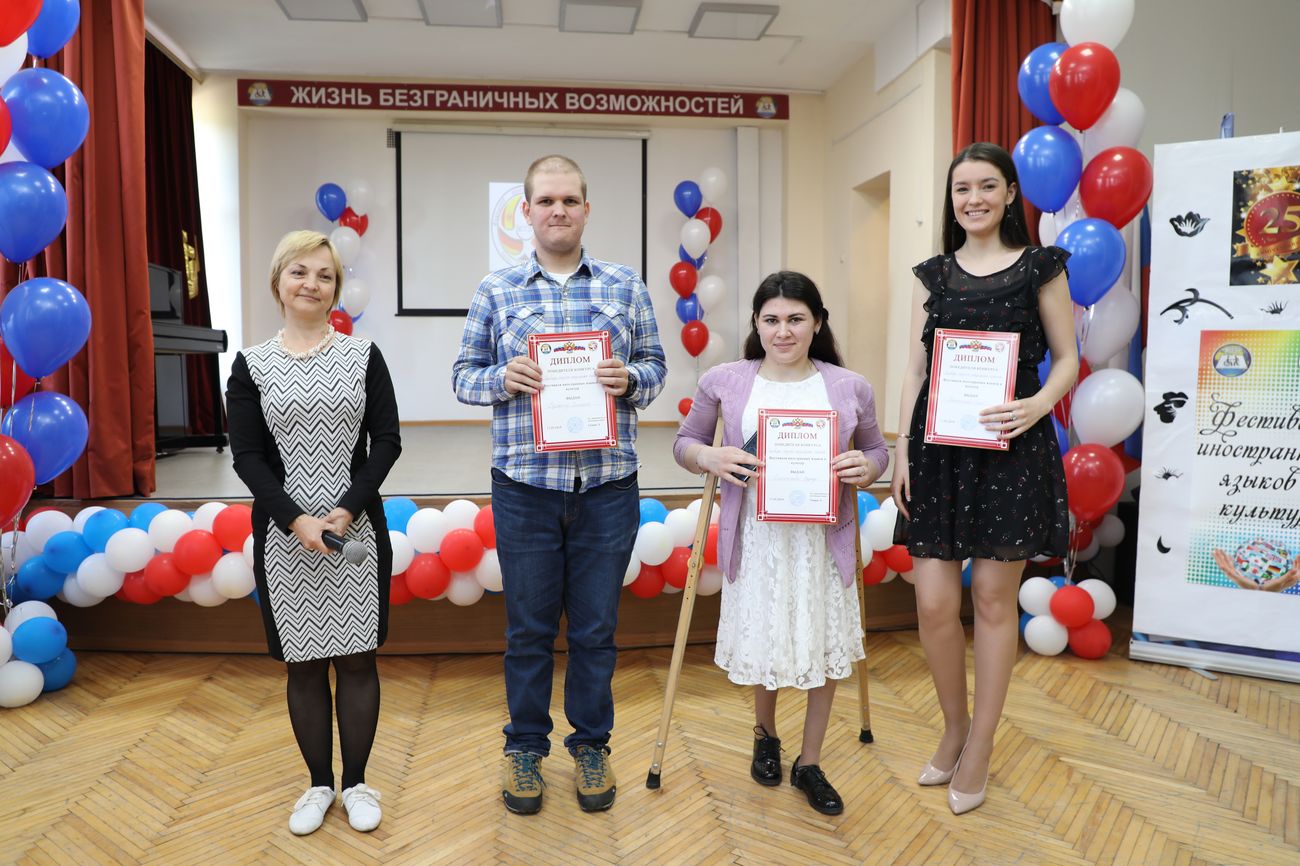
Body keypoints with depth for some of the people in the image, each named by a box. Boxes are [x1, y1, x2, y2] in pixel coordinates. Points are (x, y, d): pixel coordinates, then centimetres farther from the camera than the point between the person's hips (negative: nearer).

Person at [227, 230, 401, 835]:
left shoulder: (363, 356, 2)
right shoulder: (251, 365, 3)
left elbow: (387, 441, -2)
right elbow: (247, 455, -1)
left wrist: (346, 511, -12)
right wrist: (295, 519, -13)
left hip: (357, 528, 0)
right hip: (284, 533, 1)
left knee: (356, 656, 6)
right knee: (303, 662, 10)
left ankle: (356, 782, 24)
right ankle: (320, 783, 28)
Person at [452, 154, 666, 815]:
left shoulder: (625, 286, 7)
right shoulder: (495, 291, 5)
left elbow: (655, 365, 10)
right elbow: (463, 375, 8)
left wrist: (631, 378, -12)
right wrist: (502, 378, -13)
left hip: (608, 485, 1)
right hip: (525, 484, 0)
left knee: (596, 628, 11)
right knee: (528, 628, 11)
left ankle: (591, 746, 31)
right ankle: (525, 747, 31)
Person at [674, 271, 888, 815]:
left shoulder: (850, 388, 0)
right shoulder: (723, 382, -2)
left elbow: (877, 450, 11)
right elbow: (685, 443, 7)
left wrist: (866, 468, -12)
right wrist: (710, 457, -14)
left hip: (824, 539, 1)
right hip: (756, 537, 0)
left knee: (825, 648, 9)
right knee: (763, 643, 13)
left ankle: (809, 765, 32)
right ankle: (765, 736, 45)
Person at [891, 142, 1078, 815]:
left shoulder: (1039, 267, 5)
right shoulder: (932, 275, 12)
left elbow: (1068, 358, 5)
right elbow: (915, 368, 9)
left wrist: (1037, 405, -15)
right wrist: (902, 449, 1)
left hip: (1010, 449, -2)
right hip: (937, 448, 2)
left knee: (994, 597, 5)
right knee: (933, 602, 0)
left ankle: (980, 747, 22)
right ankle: (954, 726, 26)